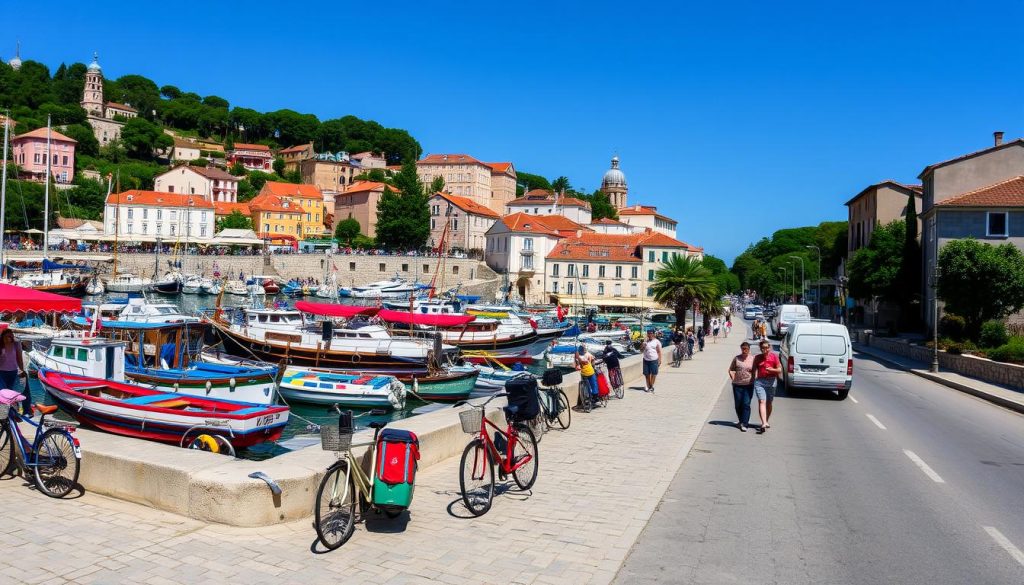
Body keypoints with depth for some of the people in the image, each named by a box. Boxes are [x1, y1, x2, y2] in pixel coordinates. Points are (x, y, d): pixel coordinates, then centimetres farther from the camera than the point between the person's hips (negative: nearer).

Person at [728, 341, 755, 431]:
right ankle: (741, 420, 30)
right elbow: (731, 370, 10)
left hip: (749, 385, -2)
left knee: (746, 404, -7)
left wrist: (753, 379, 1)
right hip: (737, 385, 2)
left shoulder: (752, 359, 0)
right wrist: (733, 379, 2)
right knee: (738, 404, 9)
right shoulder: (736, 358, 2)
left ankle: (744, 424, -5)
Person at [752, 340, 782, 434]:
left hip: (771, 381, 0)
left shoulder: (774, 356, 2)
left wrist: (772, 370, -17)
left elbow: (780, 370, 1)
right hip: (760, 381, 0)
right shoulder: (757, 358, 6)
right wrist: (755, 378, -3)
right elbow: (755, 370, 12)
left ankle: (766, 422, 29)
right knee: (762, 402, -12)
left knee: (769, 403, 11)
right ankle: (764, 423, -21)